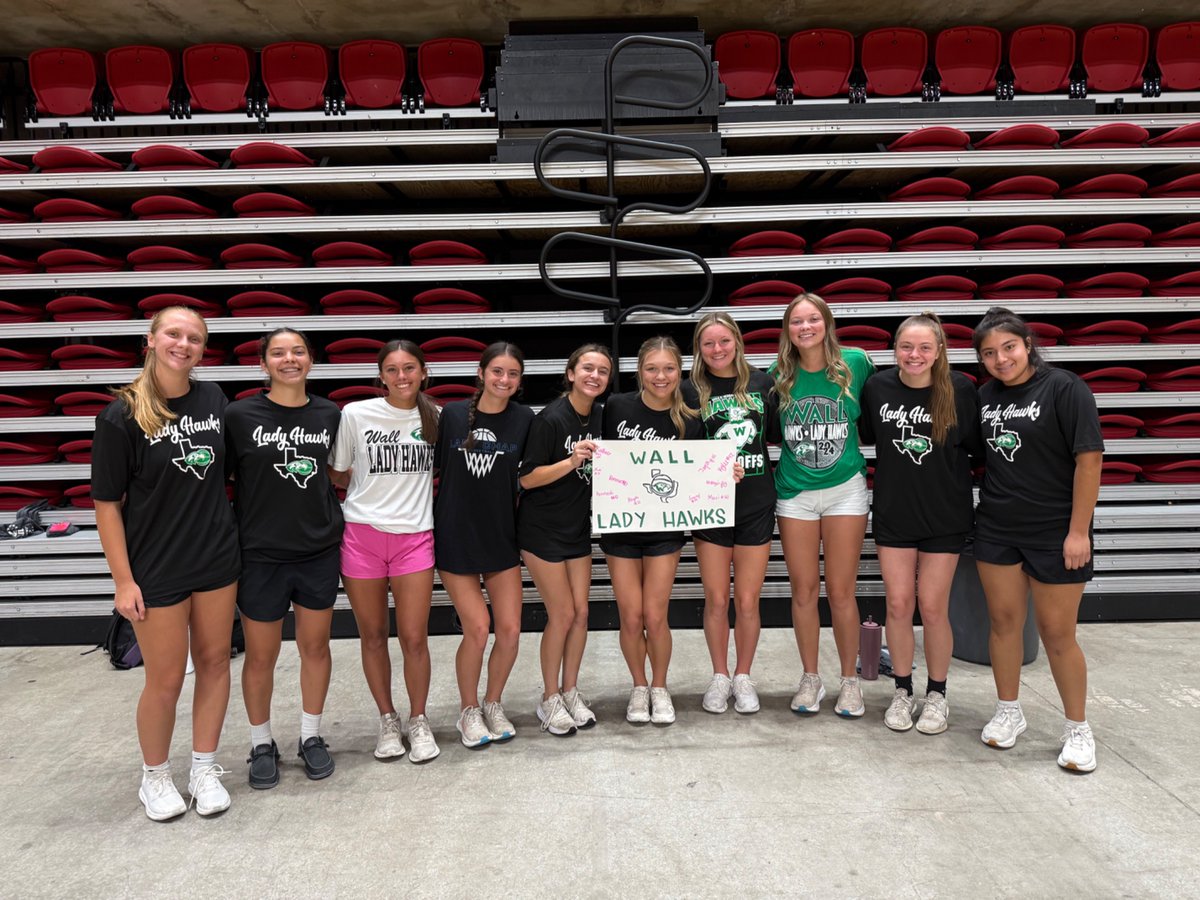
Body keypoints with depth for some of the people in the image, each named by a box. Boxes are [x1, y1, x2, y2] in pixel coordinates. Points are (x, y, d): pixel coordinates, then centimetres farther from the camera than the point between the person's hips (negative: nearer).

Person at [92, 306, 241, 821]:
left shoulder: (213, 399, 0)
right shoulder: (122, 415, -12)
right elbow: (106, 503, -9)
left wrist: (231, 535, 10)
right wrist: (123, 580, -11)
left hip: (217, 560, 4)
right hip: (156, 570, -4)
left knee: (214, 661, 12)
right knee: (165, 680, 7)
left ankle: (205, 768, 31)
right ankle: (154, 777, 32)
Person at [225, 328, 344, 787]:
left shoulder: (330, 414, 1)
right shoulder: (240, 415, -8)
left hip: (319, 550, 3)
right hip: (260, 555, -2)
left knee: (315, 645, 13)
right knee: (261, 655, 9)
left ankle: (311, 735, 32)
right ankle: (262, 743, 30)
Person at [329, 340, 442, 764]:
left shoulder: (435, 418, 2)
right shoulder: (355, 414, -4)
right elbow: (337, 475, 7)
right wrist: (374, 494, 2)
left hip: (415, 537, 1)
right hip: (362, 535, 0)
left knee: (414, 637, 1)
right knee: (373, 635, 9)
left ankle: (418, 721, 22)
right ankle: (387, 719, 28)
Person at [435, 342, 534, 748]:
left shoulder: (523, 419, -4)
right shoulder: (452, 414, -5)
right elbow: (433, 467, 2)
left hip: (501, 537, 2)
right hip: (455, 537, -2)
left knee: (510, 629, 0)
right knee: (477, 630, -5)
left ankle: (493, 704, 27)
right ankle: (469, 711, 20)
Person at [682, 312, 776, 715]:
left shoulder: (762, 382, 5)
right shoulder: (691, 390, 0)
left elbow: (780, 435, 14)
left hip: (756, 504, 1)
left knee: (747, 601, 6)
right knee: (716, 599, 6)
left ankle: (743, 676, 26)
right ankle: (719, 676, 25)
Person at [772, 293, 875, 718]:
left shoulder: (856, 362, -5)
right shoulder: (780, 375, -1)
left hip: (845, 488, -1)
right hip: (794, 491, 2)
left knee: (841, 592, 3)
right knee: (803, 590, 8)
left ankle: (850, 680, 21)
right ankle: (810, 678, 23)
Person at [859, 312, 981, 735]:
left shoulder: (960, 389, -9)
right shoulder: (877, 387, -4)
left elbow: (977, 446, 0)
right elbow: (865, 435, 12)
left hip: (945, 514, -1)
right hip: (893, 513, 2)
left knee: (932, 607, 5)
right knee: (898, 604, 6)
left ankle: (937, 694, 24)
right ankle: (902, 691, 24)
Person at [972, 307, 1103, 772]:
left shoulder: (1063, 387, -11)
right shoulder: (986, 395, 6)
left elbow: (1089, 459, -14)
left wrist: (1079, 531, -15)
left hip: (1054, 533, -5)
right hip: (996, 530, 5)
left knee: (1057, 632, 3)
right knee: (1003, 620, 11)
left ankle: (1078, 729, 21)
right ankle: (1008, 713, 28)